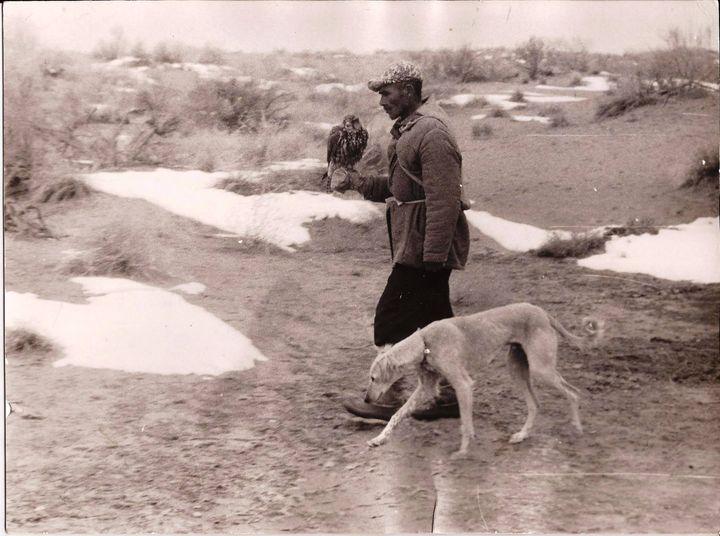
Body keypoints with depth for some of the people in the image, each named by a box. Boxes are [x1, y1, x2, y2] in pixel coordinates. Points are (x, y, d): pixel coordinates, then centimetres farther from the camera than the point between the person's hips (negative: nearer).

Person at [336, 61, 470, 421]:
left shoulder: (432, 134, -17)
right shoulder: (406, 132, 16)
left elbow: (444, 200, -22)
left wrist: (432, 255, -24)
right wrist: (359, 182, 9)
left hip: (423, 247, -10)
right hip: (416, 246, 10)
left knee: (391, 318, -5)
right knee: (433, 321, 13)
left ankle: (389, 400, 2)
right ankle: (449, 397, 20)